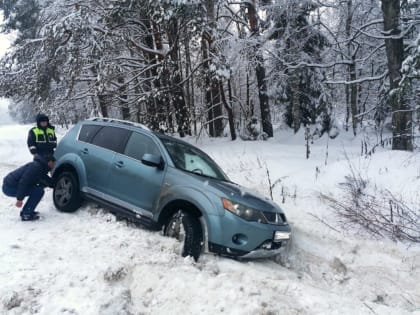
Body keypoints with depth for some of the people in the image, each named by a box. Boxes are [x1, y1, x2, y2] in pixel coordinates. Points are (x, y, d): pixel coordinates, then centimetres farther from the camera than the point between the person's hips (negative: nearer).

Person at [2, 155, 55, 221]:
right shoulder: (36, 166, -17)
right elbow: (24, 181, -25)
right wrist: (19, 199, -25)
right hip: (10, 187, -10)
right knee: (39, 191, -13)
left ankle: (25, 211, 18)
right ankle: (26, 214, -8)